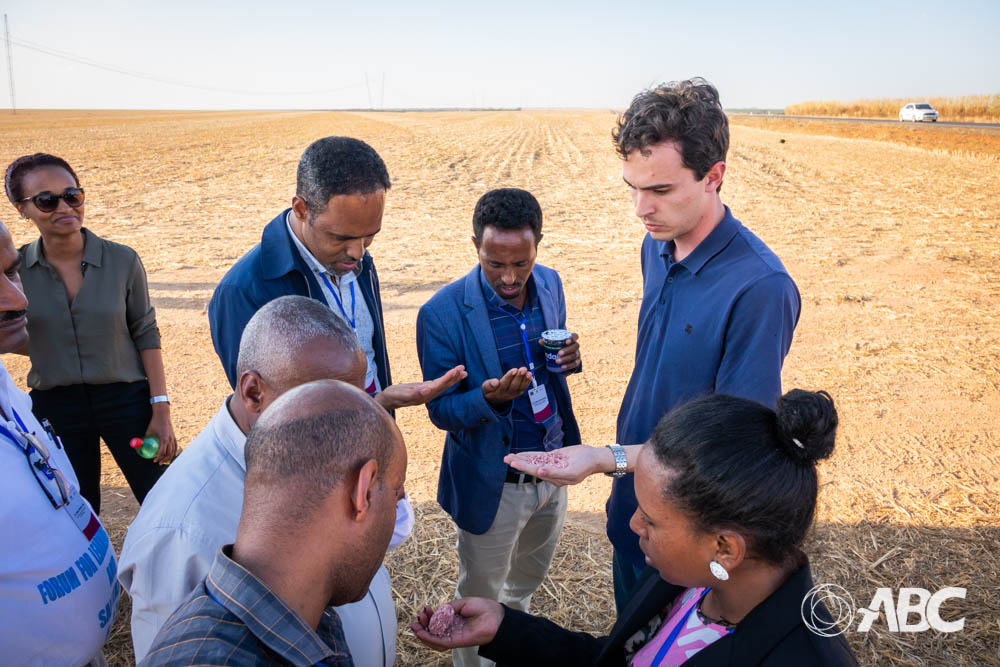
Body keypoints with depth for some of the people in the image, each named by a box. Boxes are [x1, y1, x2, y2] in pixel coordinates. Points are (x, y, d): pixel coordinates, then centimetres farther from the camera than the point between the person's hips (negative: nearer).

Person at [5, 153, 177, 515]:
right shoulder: (14, 269, -6)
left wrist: (161, 410, -6)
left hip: (126, 400, -1)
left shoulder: (122, 260, -8)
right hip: (54, 407, 2)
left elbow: (146, 335, -3)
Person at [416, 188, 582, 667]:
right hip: (494, 484, -6)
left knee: (528, 578, 31)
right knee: (480, 600, 18)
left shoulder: (549, 283, -6)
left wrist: (567, 358, -15)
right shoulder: (442, 314, -24)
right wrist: (489, 398, -37)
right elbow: (440, 410, -16)